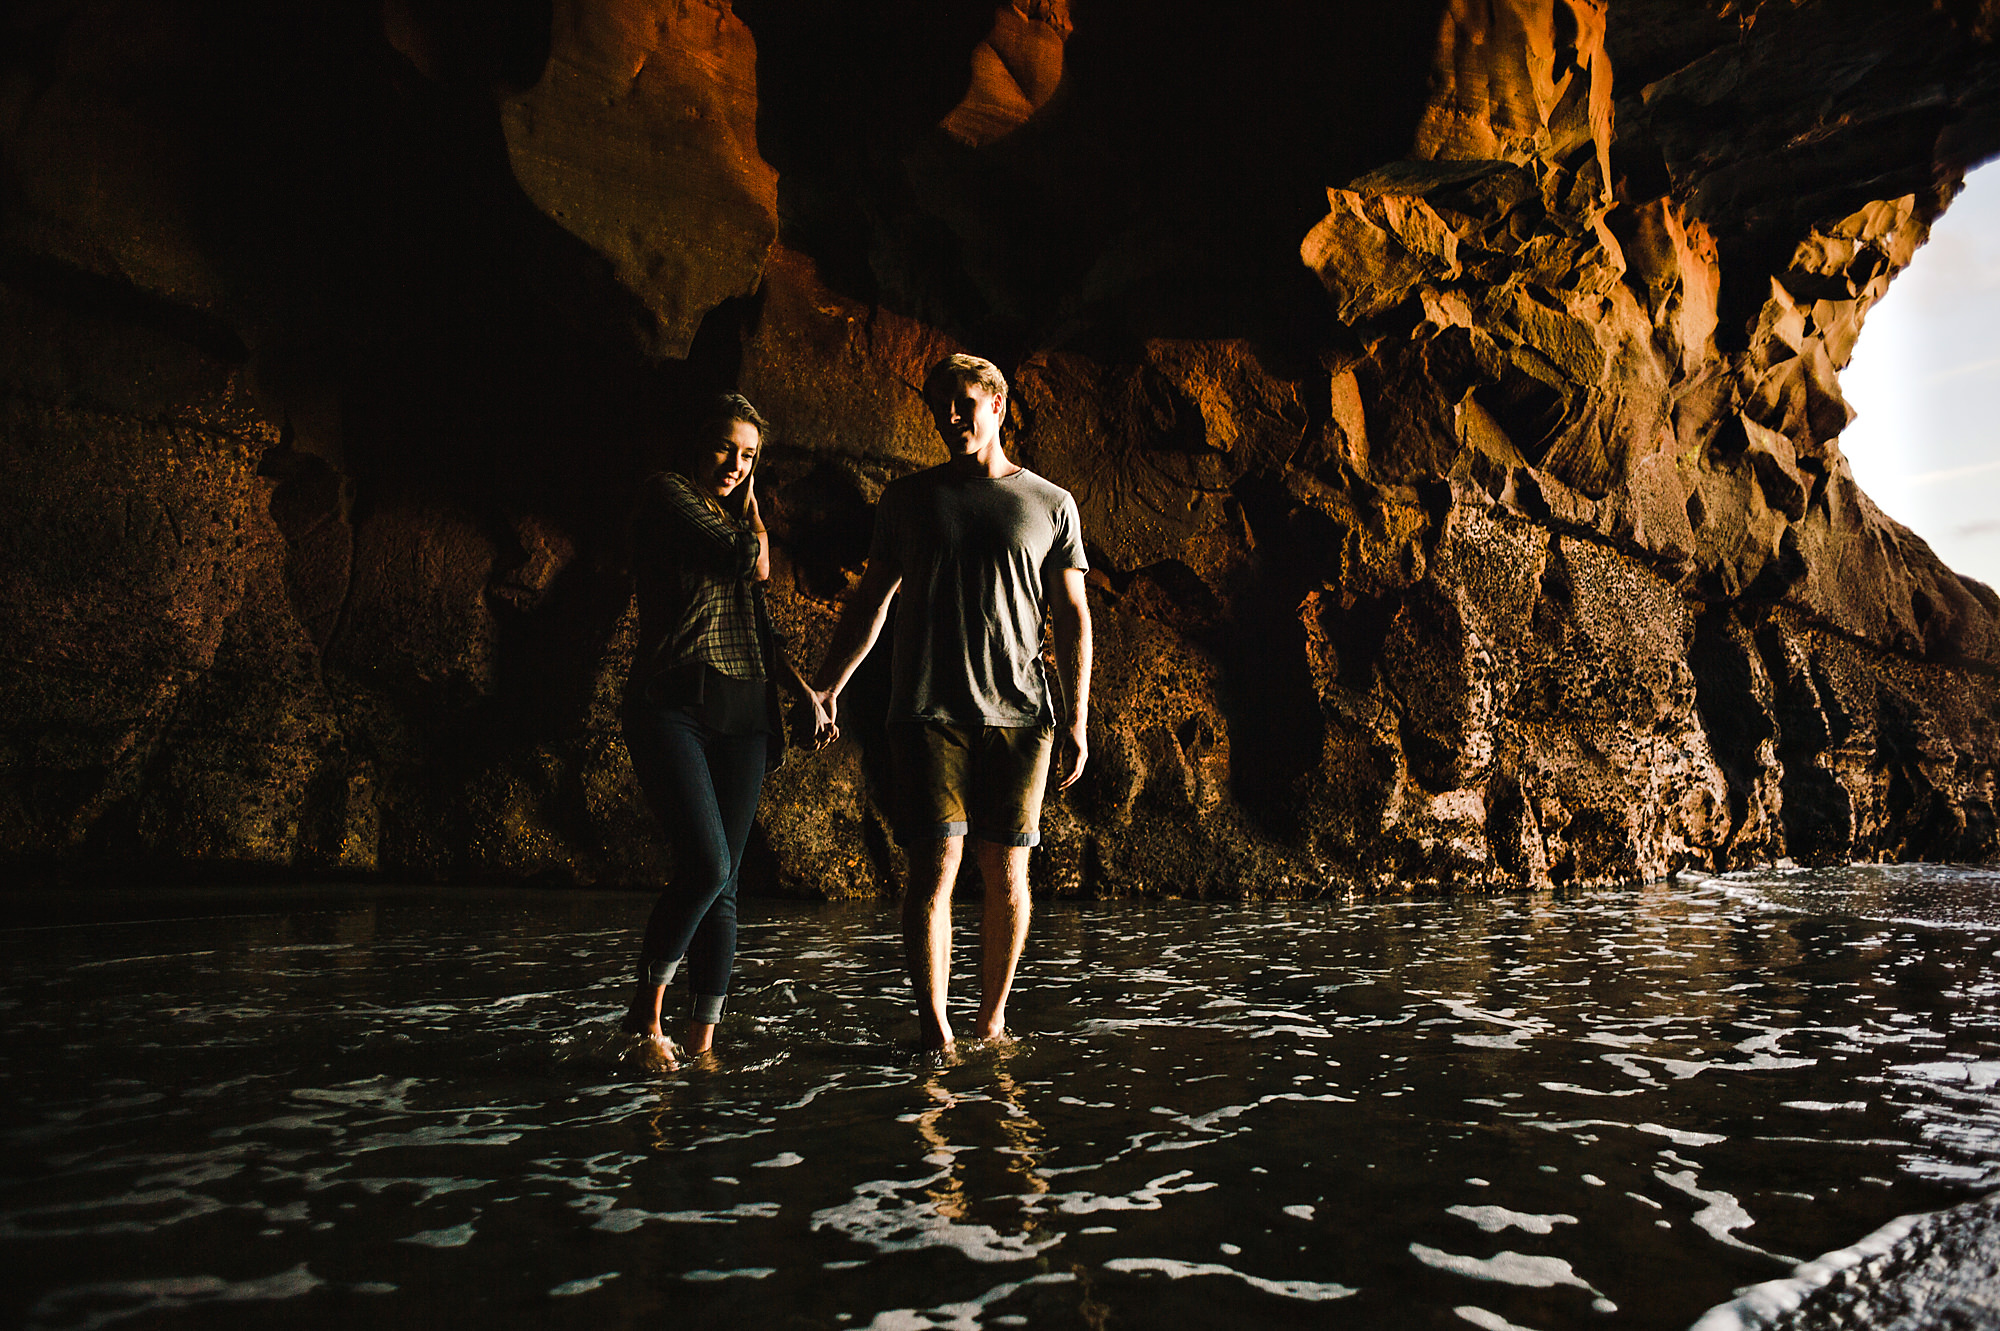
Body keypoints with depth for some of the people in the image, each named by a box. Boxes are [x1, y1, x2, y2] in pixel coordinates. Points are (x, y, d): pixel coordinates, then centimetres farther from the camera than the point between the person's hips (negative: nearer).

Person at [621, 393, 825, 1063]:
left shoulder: (731, 517, 24)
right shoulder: (666, 494, 2)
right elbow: (753, 564, -9)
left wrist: (800, 684, 15)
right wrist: (751, 519, 10)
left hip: (742, 715, 7)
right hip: (674, 705, -6)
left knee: (722, 883, 2)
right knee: (706, 863, -20)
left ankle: (702, 1043, 7)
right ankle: (646, 1009, 0)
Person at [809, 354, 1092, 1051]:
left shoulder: (1050, 504, 11)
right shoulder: (908, 499, 13)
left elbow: (1072, 615, 10)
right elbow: (870, 601, 18)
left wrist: (1077, 718, 2)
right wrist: (826, 688, 12)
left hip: (1019, 712, 0)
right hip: (928, 711, 0)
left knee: (1006, 874, 2)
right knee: (934, 869, -8)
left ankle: (992, 1022, 15)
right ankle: (935, 1033, -4)